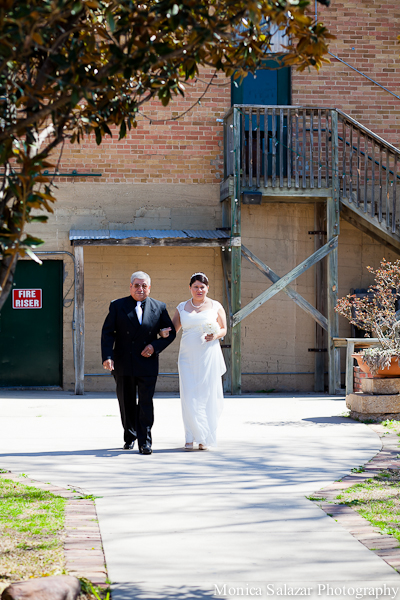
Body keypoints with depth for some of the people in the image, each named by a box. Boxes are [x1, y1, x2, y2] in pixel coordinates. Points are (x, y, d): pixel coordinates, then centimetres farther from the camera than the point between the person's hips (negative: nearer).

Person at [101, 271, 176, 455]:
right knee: (126, 403, 11)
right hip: (123, 363, 1)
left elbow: (170, 333, 9)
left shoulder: (159, 307, 5)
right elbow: (107, 333, -2)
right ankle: (130, 437, 27)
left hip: (147, 363, -1)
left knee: (146, 402, -6)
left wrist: (155, 346, -8)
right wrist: (108, 356, -14)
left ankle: (145, 441, -3)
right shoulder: (117, 306, 3)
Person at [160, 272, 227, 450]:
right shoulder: (182, 307, 11)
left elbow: (224, 329, 8)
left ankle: (205, 438, 10)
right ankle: (191, 437, 1)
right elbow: (173, 328, 13)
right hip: (188, 357, 1)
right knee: (189, 397, -7)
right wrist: (164, 332, -9)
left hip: (209, 357, -1)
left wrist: (215, 336, -13)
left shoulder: (215, 306, 6)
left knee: (207, 396, 0)